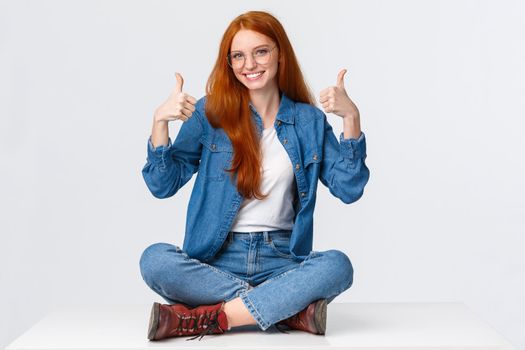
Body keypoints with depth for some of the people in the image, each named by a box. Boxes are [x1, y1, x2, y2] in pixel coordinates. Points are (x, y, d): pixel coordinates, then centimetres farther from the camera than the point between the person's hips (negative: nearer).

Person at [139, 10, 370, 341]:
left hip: (281, 259, 1)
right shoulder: (210, 112, 3)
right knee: (155, 259, -30)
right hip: (217, 259, 0)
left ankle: (207, 318, -27)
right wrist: (160, 121, -15)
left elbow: (349, 189, -1)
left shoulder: (309, 120, 7)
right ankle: (290, 309, -26)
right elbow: (163, 185, 0)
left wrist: (351, 118, -12)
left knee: (338, 265, -29)